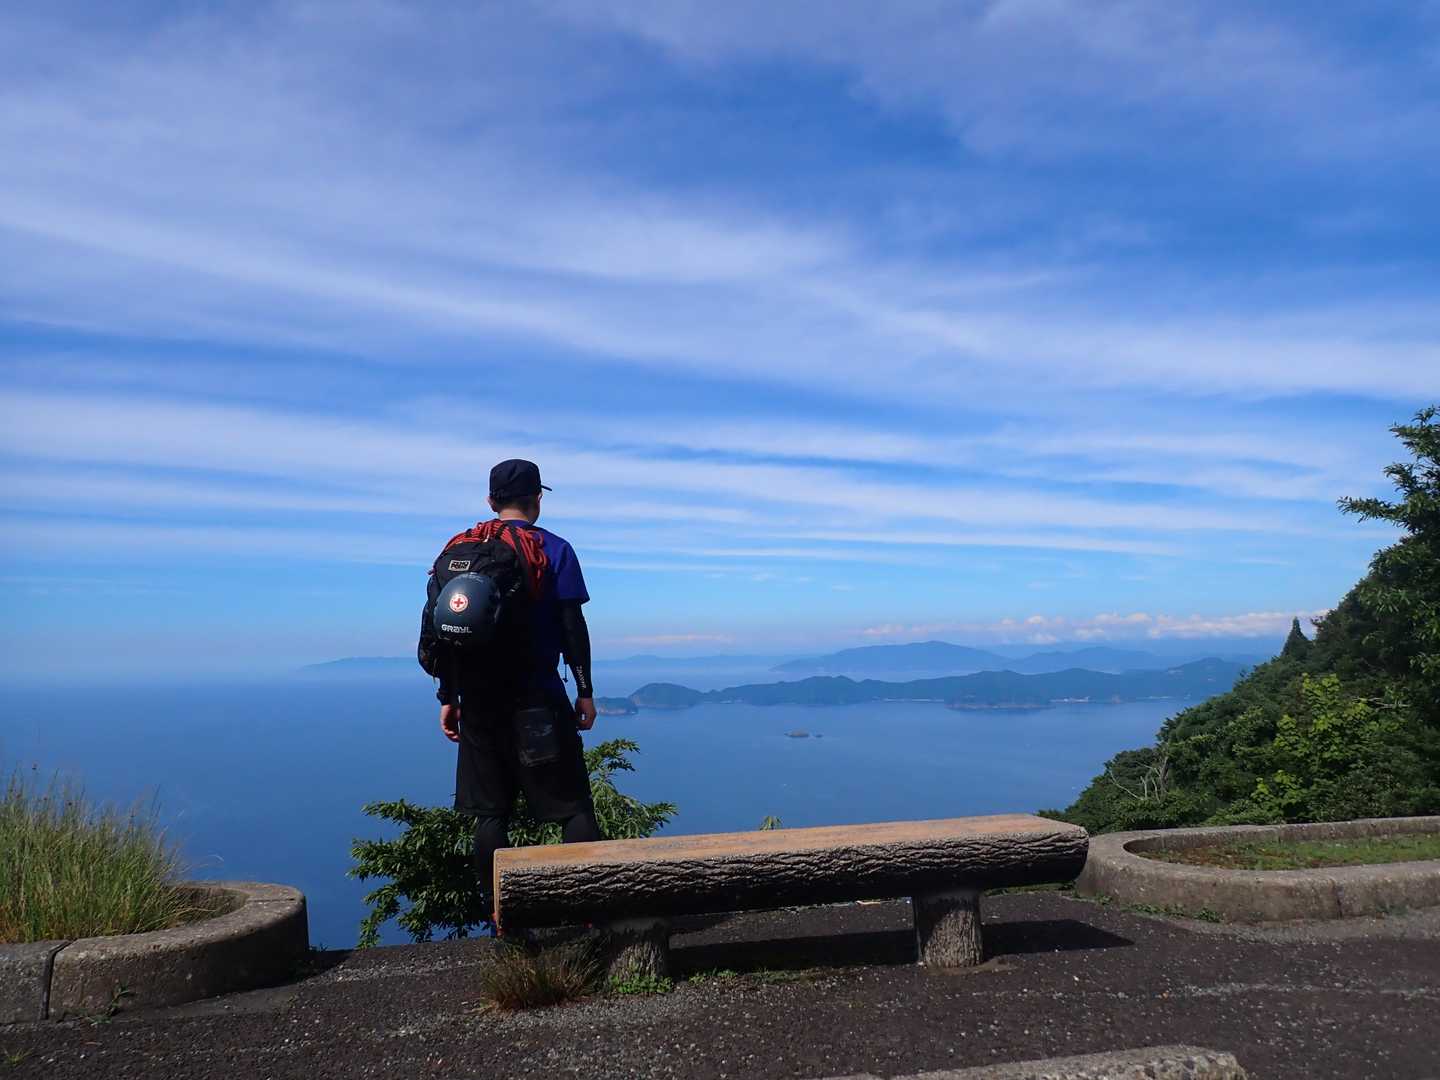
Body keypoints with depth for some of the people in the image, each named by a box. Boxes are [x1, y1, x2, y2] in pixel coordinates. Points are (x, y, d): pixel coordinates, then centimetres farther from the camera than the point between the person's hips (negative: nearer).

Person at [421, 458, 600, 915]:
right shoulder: (554, 550, -3)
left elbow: (441, 630, 7)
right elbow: (573, 626, -7)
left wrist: (448, 698, 12)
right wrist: (585, 692, -1)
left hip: (478, 700, 4)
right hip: (537, 698, -4)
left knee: (490, 812, 10)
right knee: (573, 806, 4)